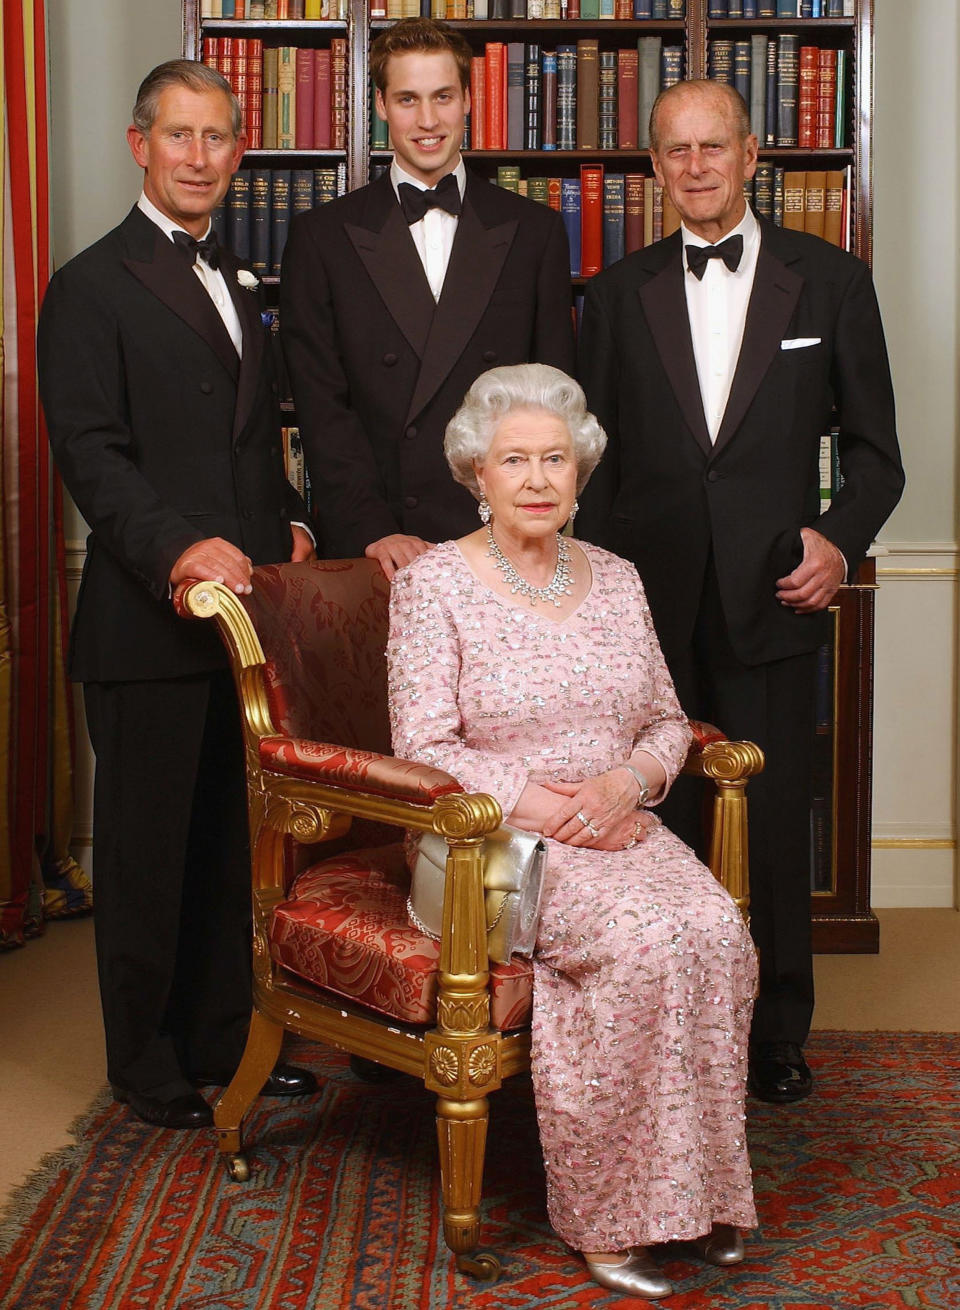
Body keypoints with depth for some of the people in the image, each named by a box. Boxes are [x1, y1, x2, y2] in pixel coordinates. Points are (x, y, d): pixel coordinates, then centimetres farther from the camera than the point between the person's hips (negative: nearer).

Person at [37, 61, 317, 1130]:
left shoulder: (236, 286, 20)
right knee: (146, 848, 4)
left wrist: (288, 521, 7)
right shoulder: (91, 287, -5)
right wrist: (178, 547, -28)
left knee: (232, 841, 14)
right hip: (149, 619, -7)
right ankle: (147, 1069, 18)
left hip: (247, 602, 7)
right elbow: (90, 450, -15)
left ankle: (222, 1041, 28)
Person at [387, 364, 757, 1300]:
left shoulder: (615, 579, 13)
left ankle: (692, 1189, -11)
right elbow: (426, 750, -9)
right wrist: (545, 805, -17)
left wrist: (627, 781, -8)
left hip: (621, 829, 5)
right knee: (646, 941, -30)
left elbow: (667, 722, 15)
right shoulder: (432, 584, -2)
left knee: (718, 932, -25)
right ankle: (608, 1212, -14)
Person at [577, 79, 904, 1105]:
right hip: (649, 604, 1)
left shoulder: (829, 280, 7)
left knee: (776, 825, 4)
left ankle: (777, 1034, 21)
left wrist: (840, 539, -8)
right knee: (656, 823, 3)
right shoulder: (618, 292, 10)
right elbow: (594, 457, 11)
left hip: (771, 599, -1)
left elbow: (873, 448, 9)